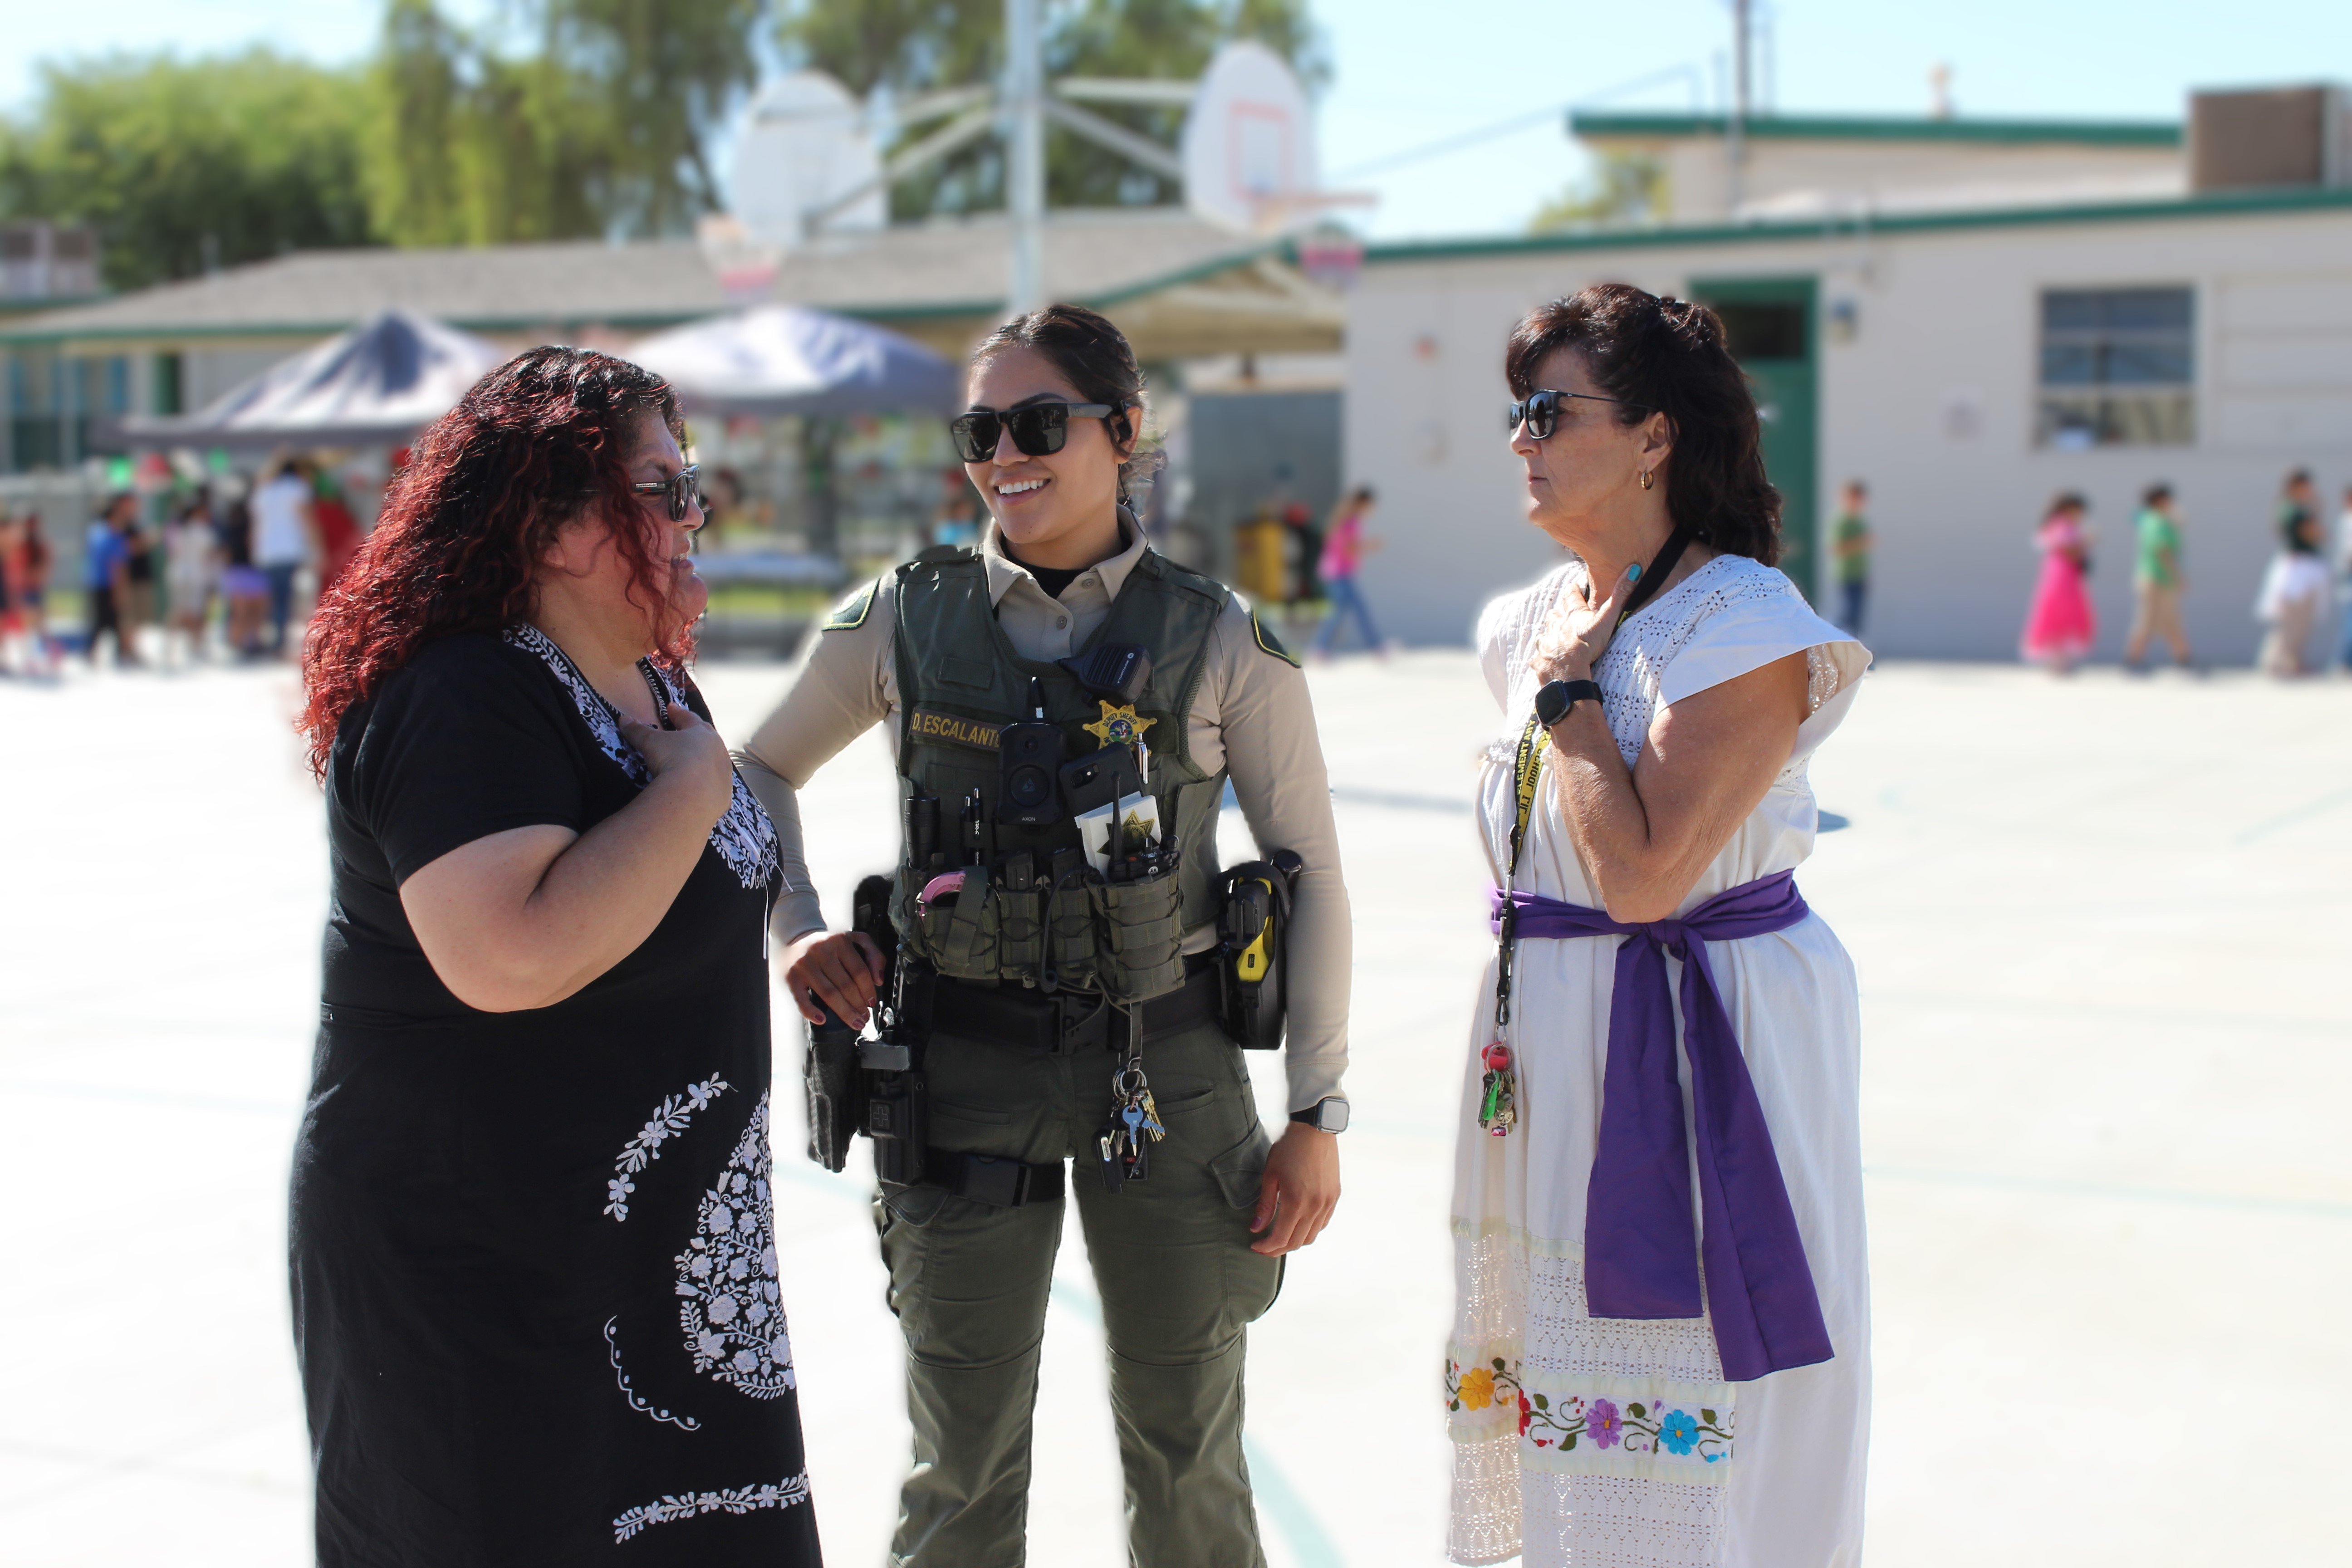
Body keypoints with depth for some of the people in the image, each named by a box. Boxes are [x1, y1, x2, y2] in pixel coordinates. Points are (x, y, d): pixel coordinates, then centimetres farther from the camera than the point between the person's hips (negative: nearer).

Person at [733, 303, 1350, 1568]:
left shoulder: (1222, 643, -4)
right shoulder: (902, 621, 0)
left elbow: (1311, 869, 1)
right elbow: (762, 770, 16)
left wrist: (1317, 1115, -1)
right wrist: (795, 930, 0)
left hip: (1168, 1068, 0)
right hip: (963, 1068, 1)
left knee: (1189, 1464, 11)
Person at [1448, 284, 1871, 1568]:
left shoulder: (1747, 629, -16)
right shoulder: (1535, 622, 10)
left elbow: (1640, 873, -24)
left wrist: (1567, 688, -15)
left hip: (1697, 1050, -8)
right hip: (1555, 1038, 8)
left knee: (1683, 1435, -3)